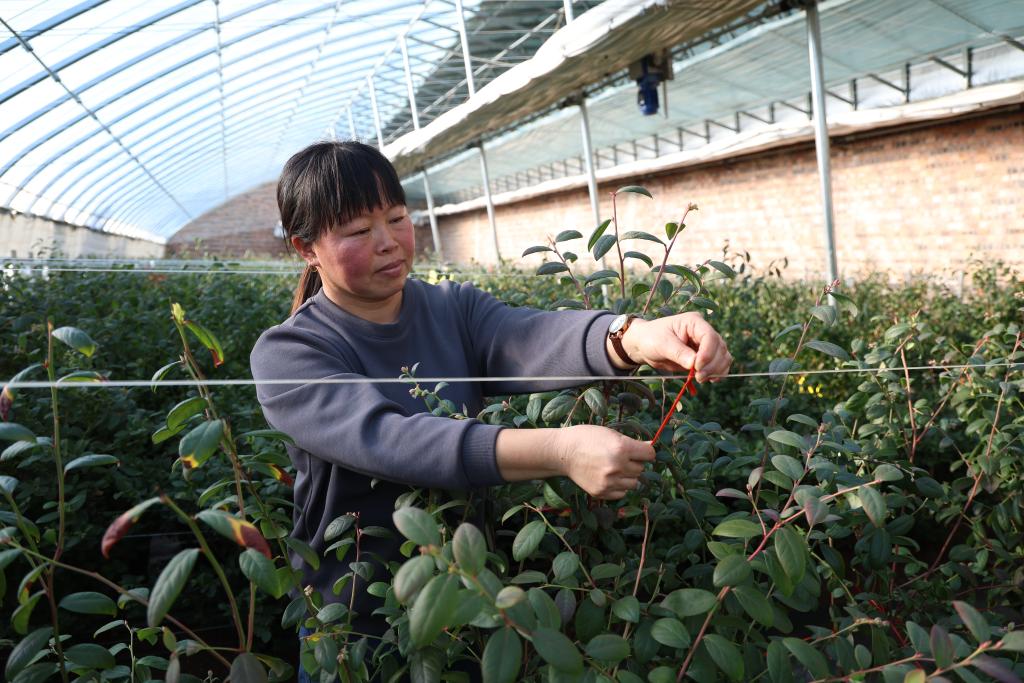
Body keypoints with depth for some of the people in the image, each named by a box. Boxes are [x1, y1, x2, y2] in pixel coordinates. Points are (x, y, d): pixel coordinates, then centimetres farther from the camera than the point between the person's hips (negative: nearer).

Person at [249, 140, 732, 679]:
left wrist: (636, 338, -47)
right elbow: (384, 438, -34)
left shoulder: (455, 309, -5)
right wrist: (559, 450, -46)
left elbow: (531, 339, -27)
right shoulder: (286, 354, -16)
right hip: (362, 622, -3)